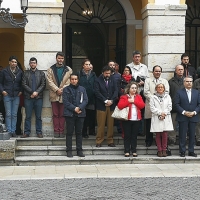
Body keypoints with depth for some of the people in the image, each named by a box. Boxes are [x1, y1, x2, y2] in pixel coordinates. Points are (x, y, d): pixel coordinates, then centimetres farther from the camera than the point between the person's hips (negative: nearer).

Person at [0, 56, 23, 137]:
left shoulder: (20, 72, 6)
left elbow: (22, 83, 16)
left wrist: (21, 91, 2)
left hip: (16, 96, 2)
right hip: (7, 95, -2)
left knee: (14, 114, 4)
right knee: (8, 114, -2)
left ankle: (13, 131, 11)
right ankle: (9, 131, 3)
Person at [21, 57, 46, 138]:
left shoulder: (41, 73, 10)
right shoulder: (26, 73, 10)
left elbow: (43, 85, 2)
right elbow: (24, 84, 1)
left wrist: (37, 92, -12)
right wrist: (32, 92, -10)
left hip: (38, 97, 0)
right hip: (28, 97, 0)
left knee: (38, 116, 3)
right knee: (28, 116, 2)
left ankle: (39, 132, 10)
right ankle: (26, 132, 7)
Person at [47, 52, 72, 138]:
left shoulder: (68, 70, 7)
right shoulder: (50, 70, 7)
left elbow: (69, 82, -1)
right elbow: (50, 81, -2)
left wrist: (62, 89, -13)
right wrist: (57, 90, -14)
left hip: (64, 95, 0)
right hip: (54, 95, 0)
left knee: (62, 114, 3)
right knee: (55, 114, 3)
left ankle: (61, 131, 8)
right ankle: (56, 131, 7)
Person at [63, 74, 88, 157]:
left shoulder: (82, 89, 11)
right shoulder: (66, 89, 5)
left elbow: (85, 100, 2)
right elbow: (66, 102, -4)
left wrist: (79, 108, -14)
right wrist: (74, 108, -14)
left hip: (80, 113, 2)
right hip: (69, 114, -2)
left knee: (79, 132, 6)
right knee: (69, 132, 1)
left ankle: (79, 150, 12)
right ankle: (69, 150, 5)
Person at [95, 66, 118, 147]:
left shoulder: (113, 80, 10)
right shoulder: (98, 81, 0)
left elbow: (116, 91, 5)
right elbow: (97, 92, -7)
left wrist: (111, 100, -9)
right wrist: (105, 101, -13)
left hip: (111, 105, 3)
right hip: (101, 106, -3)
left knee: (110, 124, 4)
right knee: (101, 124, -2)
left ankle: (110, 141, 11)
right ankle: (99, 141, 4)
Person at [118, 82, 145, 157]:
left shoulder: (138, 97, 12)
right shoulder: (124, 97, 2)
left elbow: (142, 105, -3)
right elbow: (120, 106, -12)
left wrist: (134, 101, -10)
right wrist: (128, 101, -15)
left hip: (136, 119, 3)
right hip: (127, 119, -2)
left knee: (134, 136, 6)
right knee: (127, 135, 0)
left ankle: (134, 151, 12)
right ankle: (127, 151, 6)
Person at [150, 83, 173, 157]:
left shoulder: (167, 97, 11)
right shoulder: (153, 97, 6)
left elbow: (169, 107, 5)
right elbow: (152, 108, -2)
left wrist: (164, 113, -9)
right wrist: (160, 113, -10)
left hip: (166, 118, 1)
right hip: (156, 118, -1)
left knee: (165, 134, -3)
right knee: (158, 135, 0)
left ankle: (164, 150, 5)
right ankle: (159, 150, 6)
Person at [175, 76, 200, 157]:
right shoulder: (179, 92, 1)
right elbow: (177, 104, -4)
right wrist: (184, 112, -14)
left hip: (193, 117, 3)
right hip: (182, 117, -2)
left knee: (192, 135, 6)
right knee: (182, 135, 1)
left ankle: (191, 151, 14)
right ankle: (182, 151, 8)